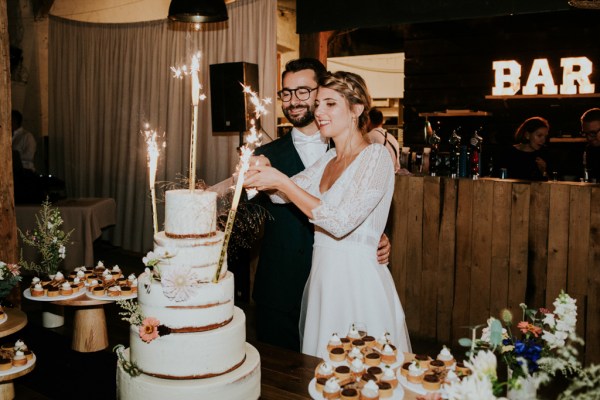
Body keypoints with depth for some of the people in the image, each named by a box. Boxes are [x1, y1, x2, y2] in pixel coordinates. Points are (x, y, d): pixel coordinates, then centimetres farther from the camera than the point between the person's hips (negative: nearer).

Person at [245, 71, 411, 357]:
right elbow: (283, 193, 3)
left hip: (359, 281, -7)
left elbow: (340, 221, -22)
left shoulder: (375, 156, -12)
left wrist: (281, 181, -20)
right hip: (323, 278, 7)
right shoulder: (328, 159, 12)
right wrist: (264, 171, -17)